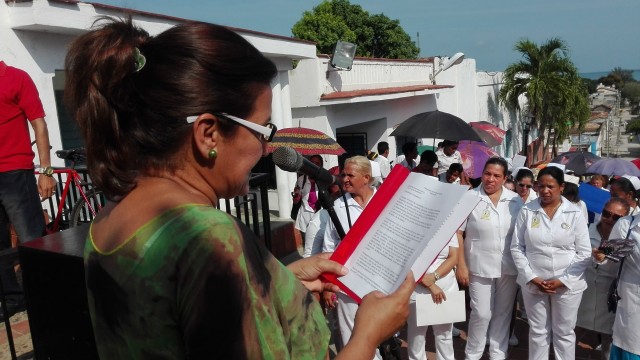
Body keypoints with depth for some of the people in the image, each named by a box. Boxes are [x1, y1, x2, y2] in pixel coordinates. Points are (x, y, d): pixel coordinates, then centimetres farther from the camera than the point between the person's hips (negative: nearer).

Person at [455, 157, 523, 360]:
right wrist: (461, 265, -11)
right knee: (481, 314, 3)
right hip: (480, 267, -3)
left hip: (509, 267, 3)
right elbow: (457, 233, -8)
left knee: (503, 313, 15)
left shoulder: (515, 200, -1)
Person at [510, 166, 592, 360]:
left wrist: (563, 280, -11)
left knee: (564, 333, 13)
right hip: (533, 283, 1)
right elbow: (516, 247, -1)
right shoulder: (527, 211, -3)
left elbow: (584, 253, -4)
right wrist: (531, 277, -9)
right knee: (538, 331, 15)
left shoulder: (575, 214, -5)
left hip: (568, 285, -1)